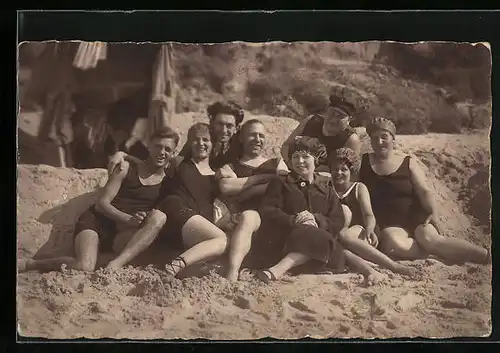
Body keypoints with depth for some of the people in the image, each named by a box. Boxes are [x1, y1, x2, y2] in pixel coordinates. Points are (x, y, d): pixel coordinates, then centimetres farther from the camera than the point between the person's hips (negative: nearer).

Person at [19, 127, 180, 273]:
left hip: (123, 233, 3)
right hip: (97, 220, -2)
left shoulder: (167, 180, 9)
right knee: (84, 267, -32)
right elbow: (102, 203, -4)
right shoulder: (127, 169, 2)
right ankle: (30, 264, -8)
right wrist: (128, 219, -21)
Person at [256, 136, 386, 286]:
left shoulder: (325, 187, 20)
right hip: (290, 236, -2)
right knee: (321, 241, -36)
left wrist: (317, 220, -15)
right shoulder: (281, 183, 16)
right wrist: (294, 220, -17)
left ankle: (281, 267, -53)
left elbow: (338, 221, 8)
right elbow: (267, 211, 0)